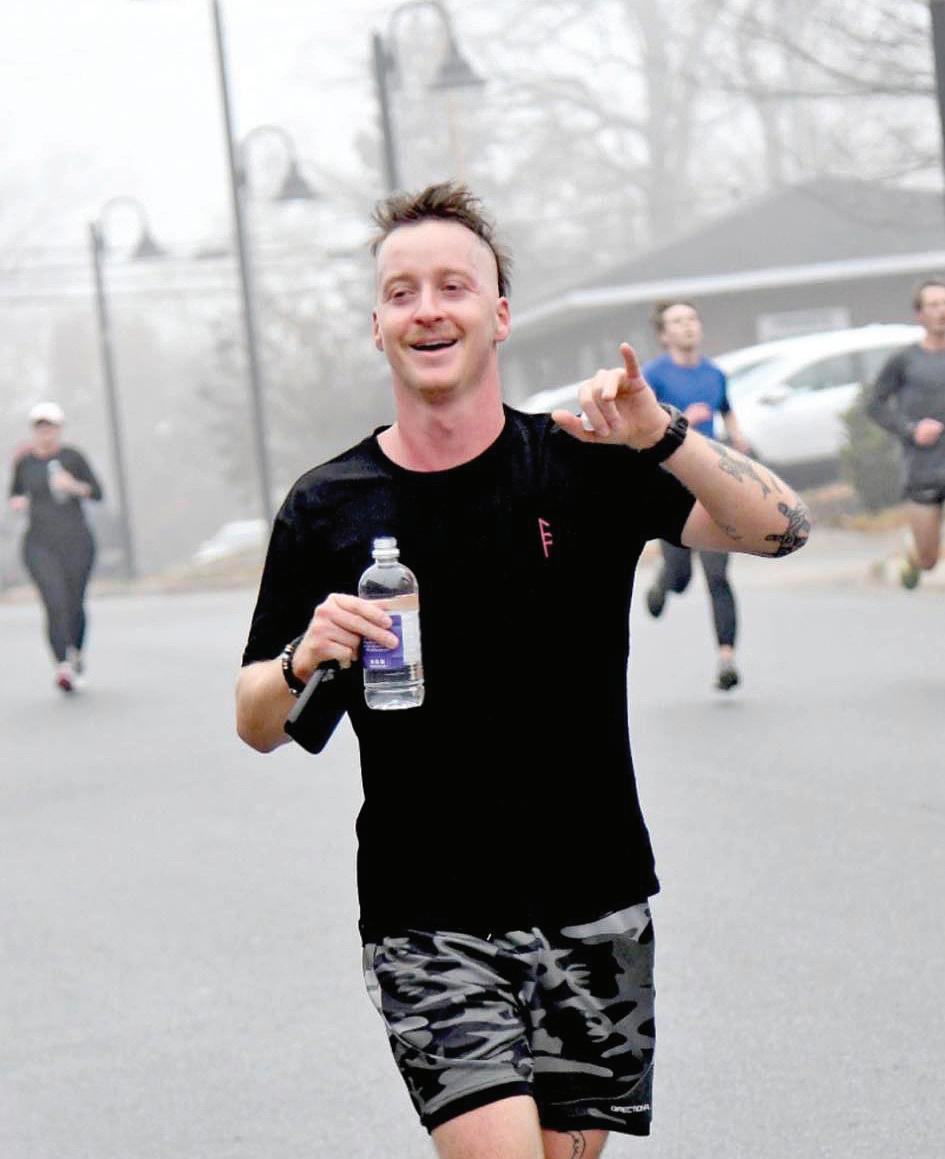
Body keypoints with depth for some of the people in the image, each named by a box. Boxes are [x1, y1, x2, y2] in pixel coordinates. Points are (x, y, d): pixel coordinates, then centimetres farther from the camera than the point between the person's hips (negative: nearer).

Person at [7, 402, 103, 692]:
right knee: (55, 603, -18)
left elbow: (97, 493, 1)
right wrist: (17, 502, -2)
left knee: (74, 604, 12)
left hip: (76, 541, 0)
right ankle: (63, 667, -27)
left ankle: (76, 653, 41)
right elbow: (16, 491, 21)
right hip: (40, 545, 0)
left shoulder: (72, 457, -2)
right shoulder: (24, 461, 4)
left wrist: (74, 486, -18)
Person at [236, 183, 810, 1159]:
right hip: (427, 924, -1)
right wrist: (305, 661, -17)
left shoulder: (584, 464, 0)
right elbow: (255, 725, 5)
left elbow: (779, 529, -11)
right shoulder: (326, 509, 0)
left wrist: (663, 438, -27)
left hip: (595, 908, 2)